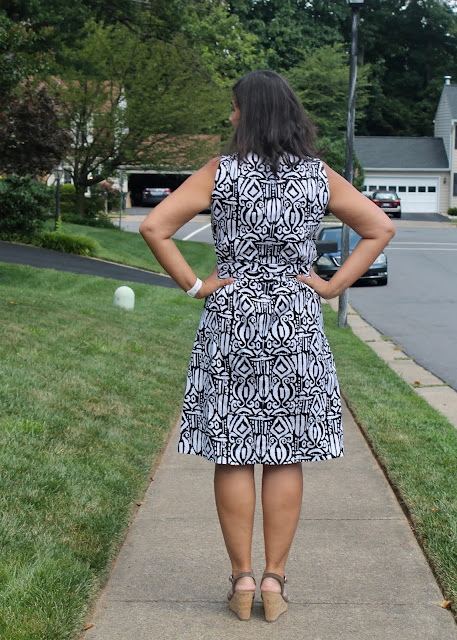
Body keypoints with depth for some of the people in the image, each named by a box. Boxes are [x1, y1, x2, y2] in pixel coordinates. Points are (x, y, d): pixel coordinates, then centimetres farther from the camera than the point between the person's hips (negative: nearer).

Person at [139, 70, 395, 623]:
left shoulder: (219, 174, -4)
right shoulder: (319, 177, 2)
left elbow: (154, 226, -11)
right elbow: (381, 228, 6)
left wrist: (194, 285, -4)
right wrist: (333, 286, 3)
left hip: (231, 324, -1)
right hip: (297, 328, 2)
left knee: (233, 456, 7)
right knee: (286, 457, 8)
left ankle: (242, 579, 13)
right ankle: (275, 579, 14)